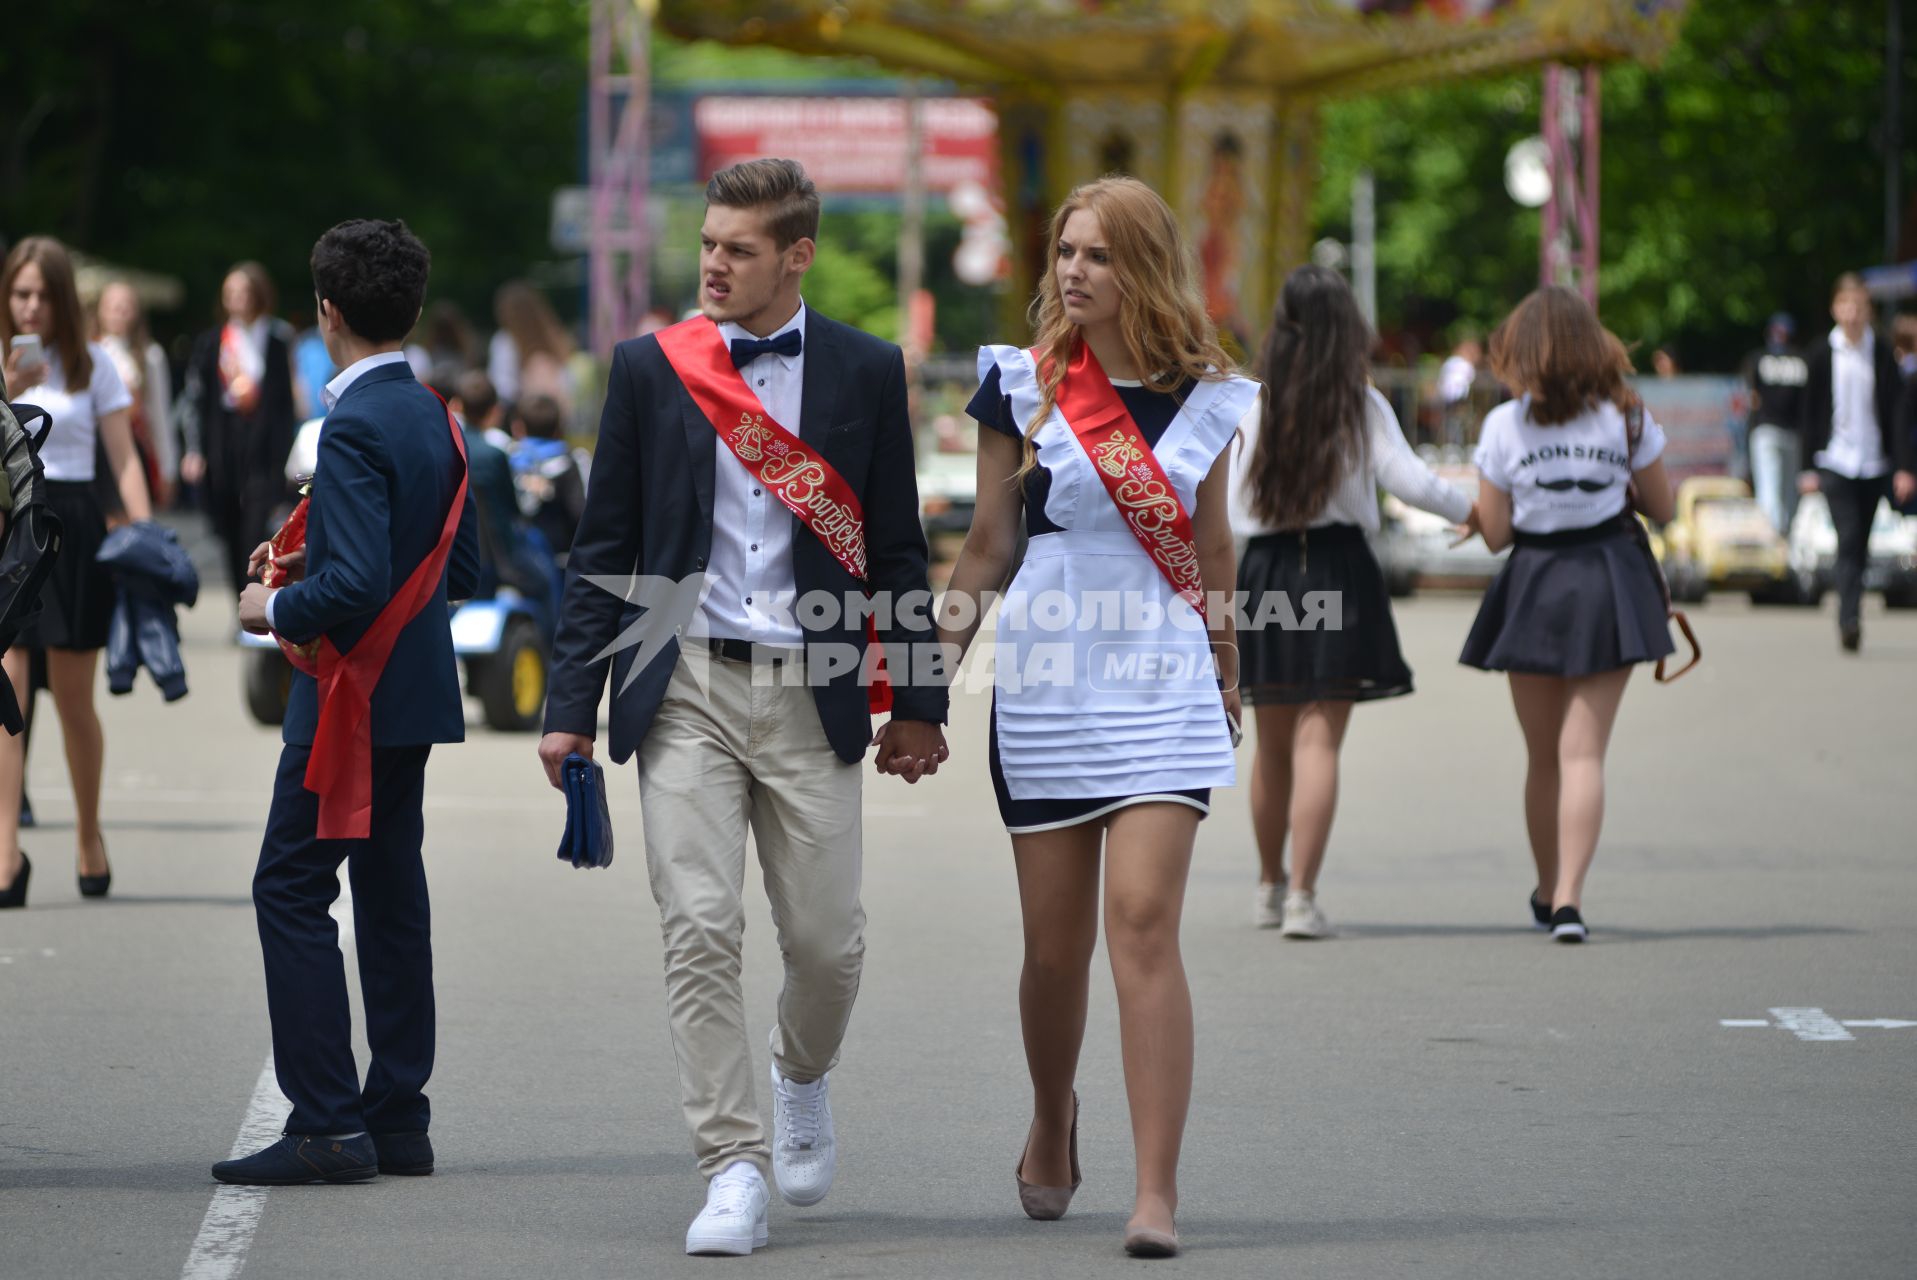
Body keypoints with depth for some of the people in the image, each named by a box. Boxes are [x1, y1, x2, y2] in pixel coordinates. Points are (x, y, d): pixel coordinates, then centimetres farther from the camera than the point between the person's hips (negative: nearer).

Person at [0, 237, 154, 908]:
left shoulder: (93, 364, 5)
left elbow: (123, 458, 3)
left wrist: (146, 536, -7)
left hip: (72, 523, 0)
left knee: (74, 701, 7)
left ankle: (89, 834, 26)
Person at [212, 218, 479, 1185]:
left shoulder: (356, 426, -18)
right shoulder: (432, 418, 10)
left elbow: (358, 584, -27)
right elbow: (460, 568, 17)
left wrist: (277, 610, -9)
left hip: (351, 698, -9)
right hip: (414, 694, 9)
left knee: (291, 890, -5)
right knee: (391, 894, 12)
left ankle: (328, 1123, -8)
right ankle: (397, 1118, 15)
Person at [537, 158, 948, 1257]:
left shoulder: (865, 372, 3)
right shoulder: (650, 368, 4)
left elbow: (896, 550, 8)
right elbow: (605, 550, 6)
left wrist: (917, 701, 7)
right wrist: (574, 704, 1)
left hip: (811, 693, 0)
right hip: (686, 686, 0)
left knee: (827, 938, 2)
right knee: (701, 929, -8)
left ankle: (804, 1084, 34)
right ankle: (734, 1169, -2)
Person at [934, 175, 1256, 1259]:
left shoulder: (1205, 397, 4)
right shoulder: (1023, 387, 1)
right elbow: (988, 545, 7)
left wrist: (1228, 675, 26)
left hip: (1163, 682, 0)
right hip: (1045, 675, 1)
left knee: (1146, 925, -14)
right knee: (1056, 945, 7)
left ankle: (1158, 1191, -15)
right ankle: (1053, 1122, 36)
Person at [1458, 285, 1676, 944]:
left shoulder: (1504, 426, -6)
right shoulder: (1627, 417, -4)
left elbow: (1493, 534, -4)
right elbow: (1661, 506, 6)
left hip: (1534, 587, 0)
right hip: (1609, 587, 0)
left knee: (1543, 757, 15)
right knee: (1584, 751, -3)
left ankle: (1547, 892, 29)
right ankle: (1569, 896, -17)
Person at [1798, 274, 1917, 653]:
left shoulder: (1881, 355, 3)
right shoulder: (1823, 355, 1)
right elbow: (1811, 412, 5)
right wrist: (1809, 468, 2)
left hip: (1874, 463, 2)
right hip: (1835, 461, -2)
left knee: (1859, 545, 7)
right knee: (1849, 540, -15)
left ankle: (1849, 621, 18)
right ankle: (1850, 620, -23)